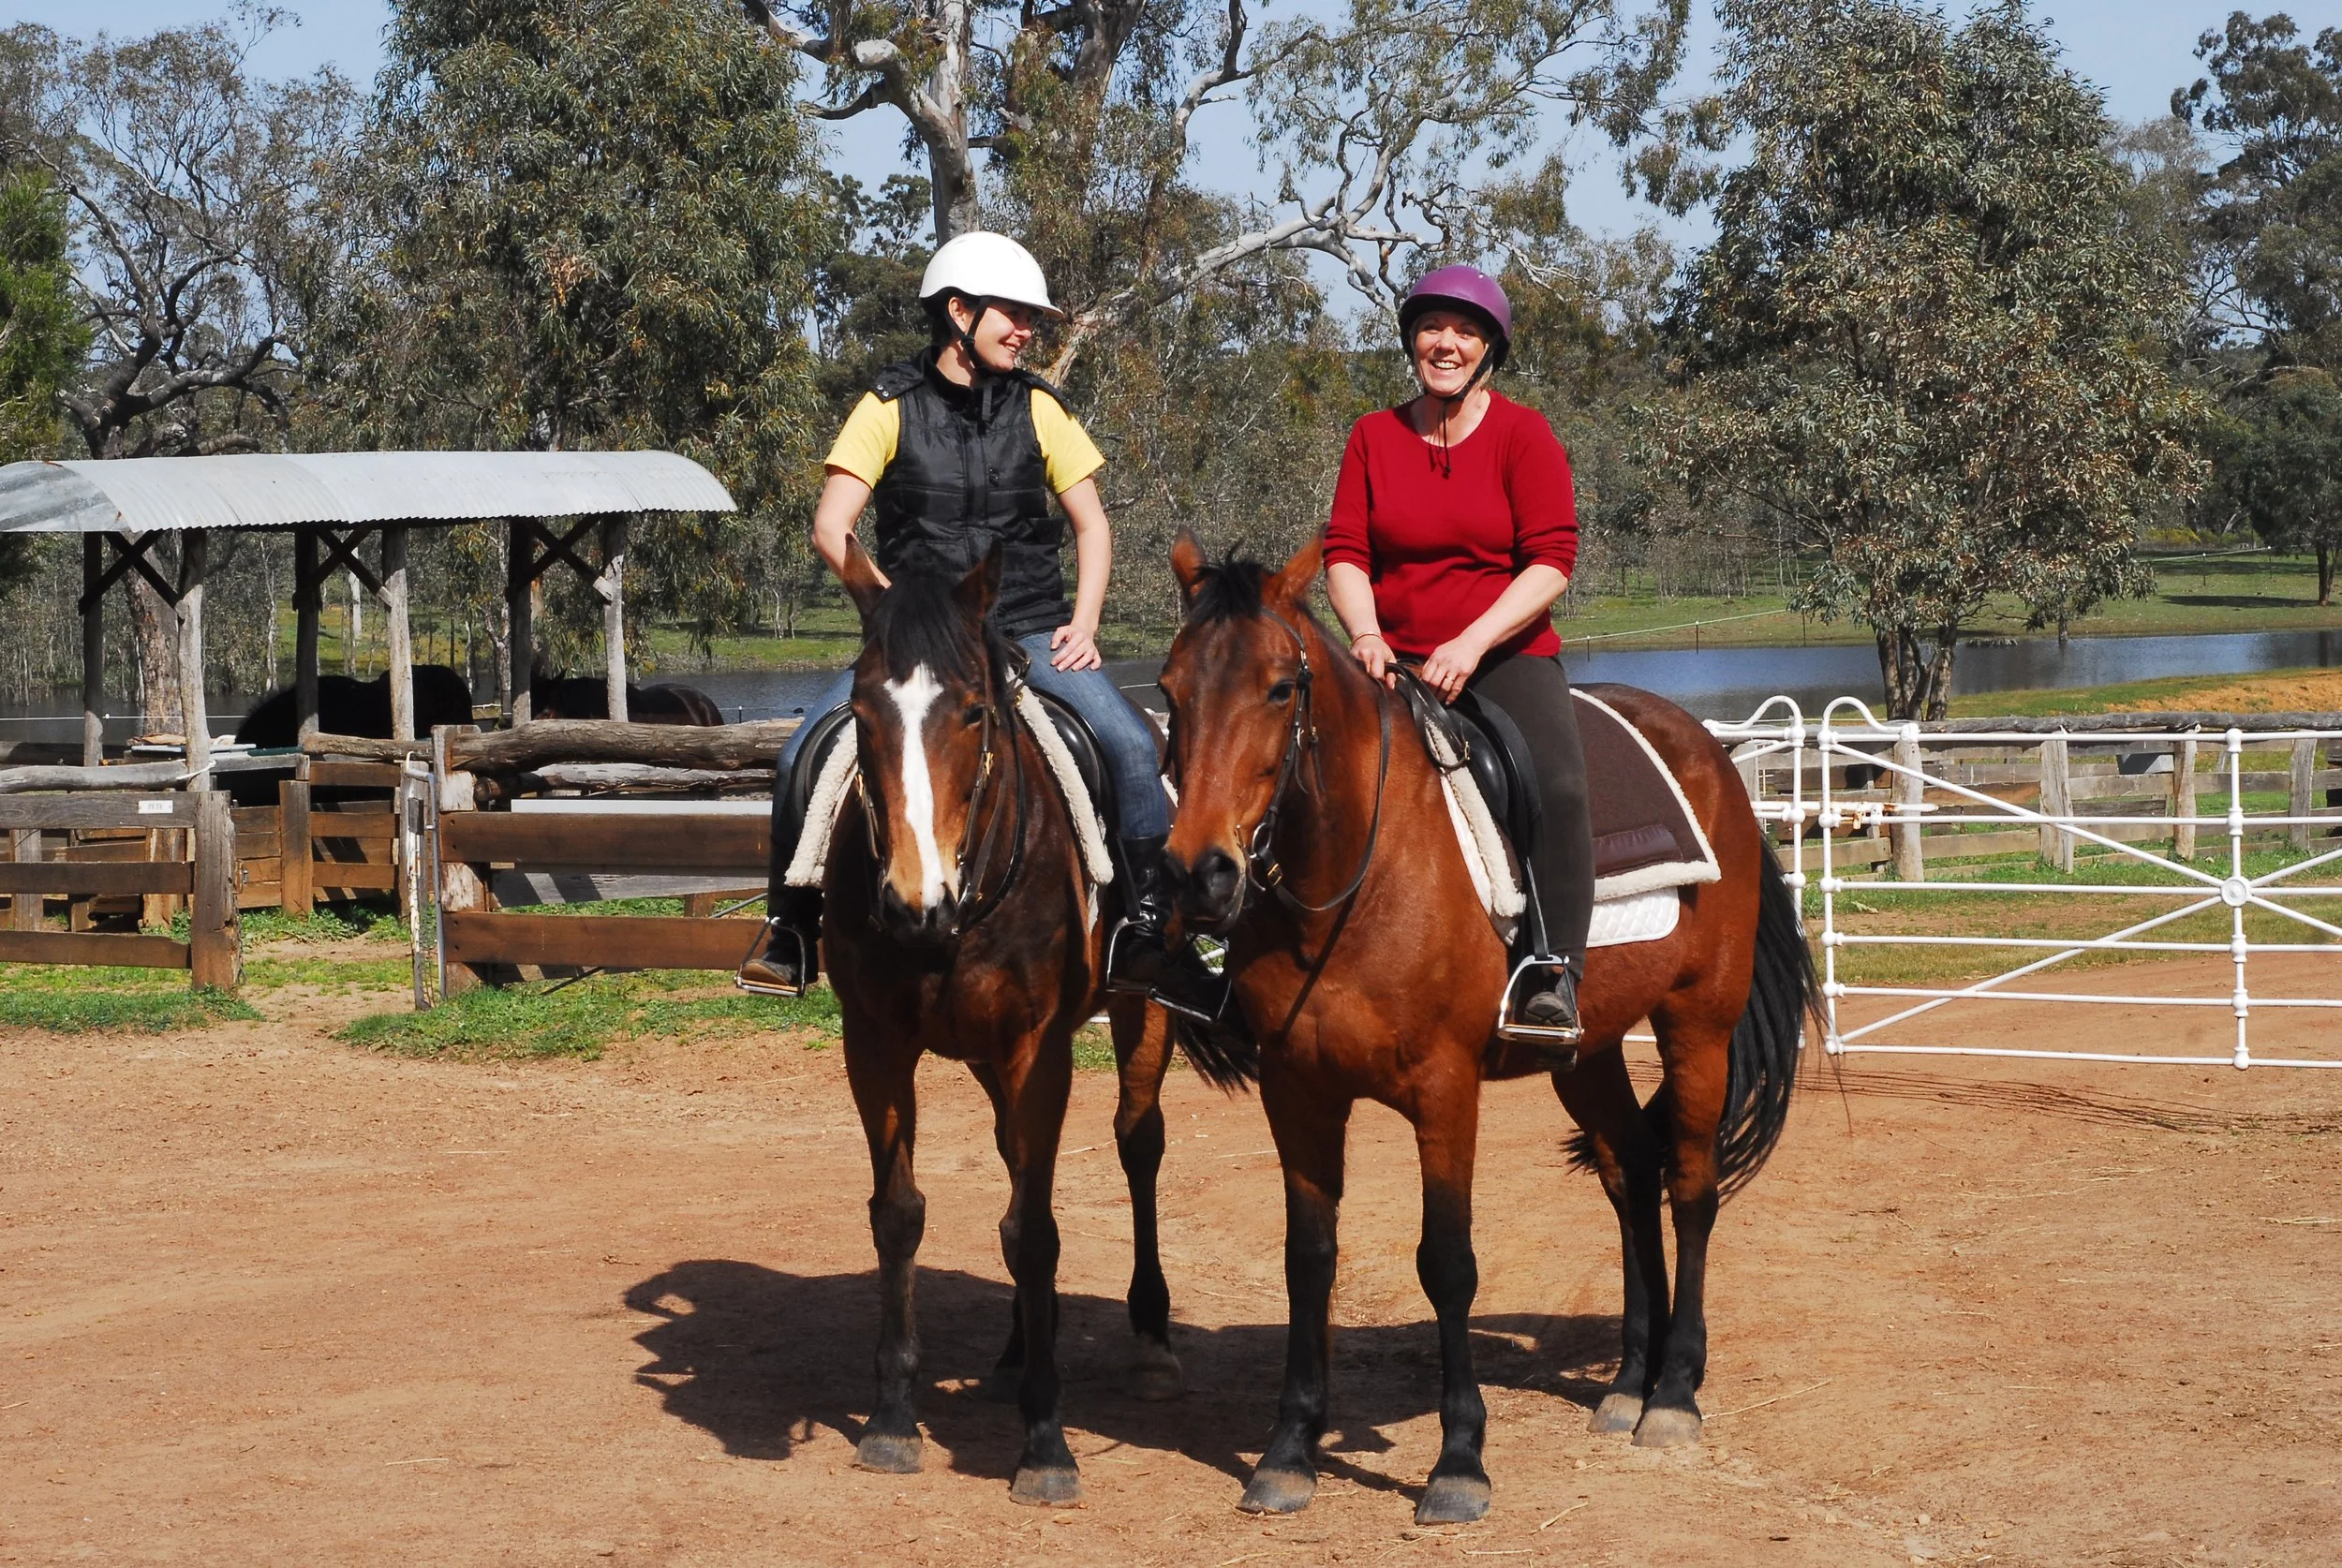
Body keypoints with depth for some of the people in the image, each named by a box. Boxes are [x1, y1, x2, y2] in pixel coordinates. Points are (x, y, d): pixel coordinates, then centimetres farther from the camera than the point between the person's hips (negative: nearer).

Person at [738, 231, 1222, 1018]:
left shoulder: (1038, 408, 6)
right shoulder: (892, 406, 0)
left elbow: (1092, 526, 12)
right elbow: (830, 527, -4)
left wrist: (1082, 623, -3)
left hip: (1029, 631, 1)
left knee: (1131, 743, -22)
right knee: (806, 754, -20)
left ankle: (1146, 935, -12)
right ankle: (789, 926, 1)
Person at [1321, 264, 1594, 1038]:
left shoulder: (1524, 434, -1)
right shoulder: (1374, 436, 8)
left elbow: (1552, 562, -9)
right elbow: (1345, 551, 4)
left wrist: (1472, 644, -21)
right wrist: (1366, 634, -17)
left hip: (1506, 655, -3)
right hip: (1398, 661, 3)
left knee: (1558, 783, -29)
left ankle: (1554, 971, -25)